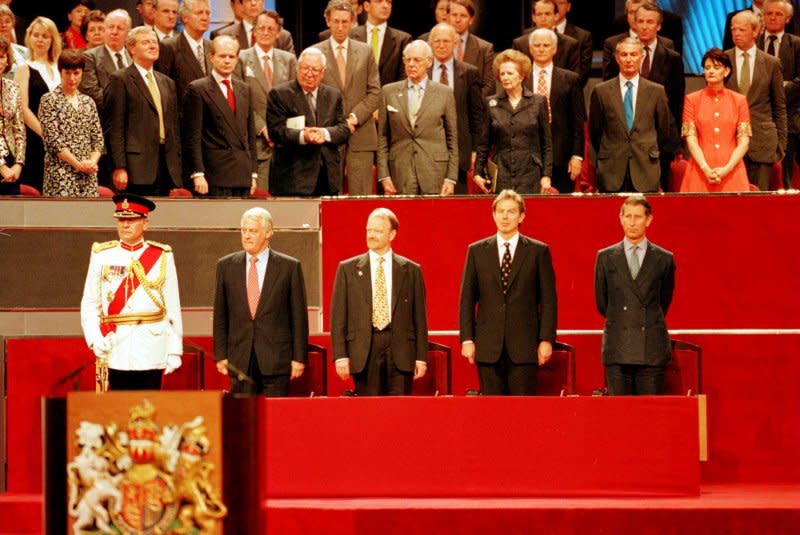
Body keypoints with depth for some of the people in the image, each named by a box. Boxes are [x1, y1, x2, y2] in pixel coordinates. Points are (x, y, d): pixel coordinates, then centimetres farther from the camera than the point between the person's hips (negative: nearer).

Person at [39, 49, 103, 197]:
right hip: (61, 174, -5)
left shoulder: (88, 102, 16)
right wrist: (78, 164, -12)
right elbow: (52, 140, -8)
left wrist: (92, 161, -6)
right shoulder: (49, 101, 0)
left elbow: (98, 138, 13)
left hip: (88, 174, 5)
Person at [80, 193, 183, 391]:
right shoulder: (102, 256, 6)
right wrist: (95, 339, -9)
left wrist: (174, 352, 1)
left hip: (151, 353, 0)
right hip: (115, 351, 0)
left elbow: (173, 309, 5)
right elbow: (89, 305, 6)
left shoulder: (162, 257, 6)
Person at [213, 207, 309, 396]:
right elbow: (220, 315, 9)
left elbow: (299, 315, 1)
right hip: (240, 359, 2)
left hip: (276, 358, -2)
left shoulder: (290, 267, 1)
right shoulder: (226, 265, 8)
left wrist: (299, 358, -3)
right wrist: (220, 354, 4)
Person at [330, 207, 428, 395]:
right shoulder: (347, 269, 8)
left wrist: (421, 357, 2)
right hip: (364, 351, 0)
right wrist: (340, 355, -4)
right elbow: (338, 316, 5)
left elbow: (419, 317, 7)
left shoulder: (411, 270, 8)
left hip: (400, 351, 0)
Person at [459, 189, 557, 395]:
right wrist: (467, 339, 1)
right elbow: (467, 299, 9)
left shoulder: (538, 251, 5)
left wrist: (546, 339, -4)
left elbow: (548, 300, 3)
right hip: (488, 346, 2)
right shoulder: (477, 251, 9)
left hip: (524, 346, -2)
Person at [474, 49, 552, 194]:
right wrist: (478, 173, 5)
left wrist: (546, 175, 0)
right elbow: (484, 143, 13)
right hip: (500, 176, 1)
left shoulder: (538, 102, 6)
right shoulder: (491, 103, 9)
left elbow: (547, 143, 7)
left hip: (530, 176, -1)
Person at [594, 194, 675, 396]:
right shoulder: (606, 258, 9)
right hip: (617, 350, 1)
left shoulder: (664, 259, 7)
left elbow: (664, 301, 16)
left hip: (652, 350, -1)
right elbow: (602, 303, 15)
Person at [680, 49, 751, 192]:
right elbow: (691, 139, 1)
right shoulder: (692, 100, 7)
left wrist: (727, 169, -12)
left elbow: (744, 141, 3)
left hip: (731, 173, 0)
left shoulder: (739, 100, 9)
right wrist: (705, 169, -13)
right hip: (700, 171, 0)